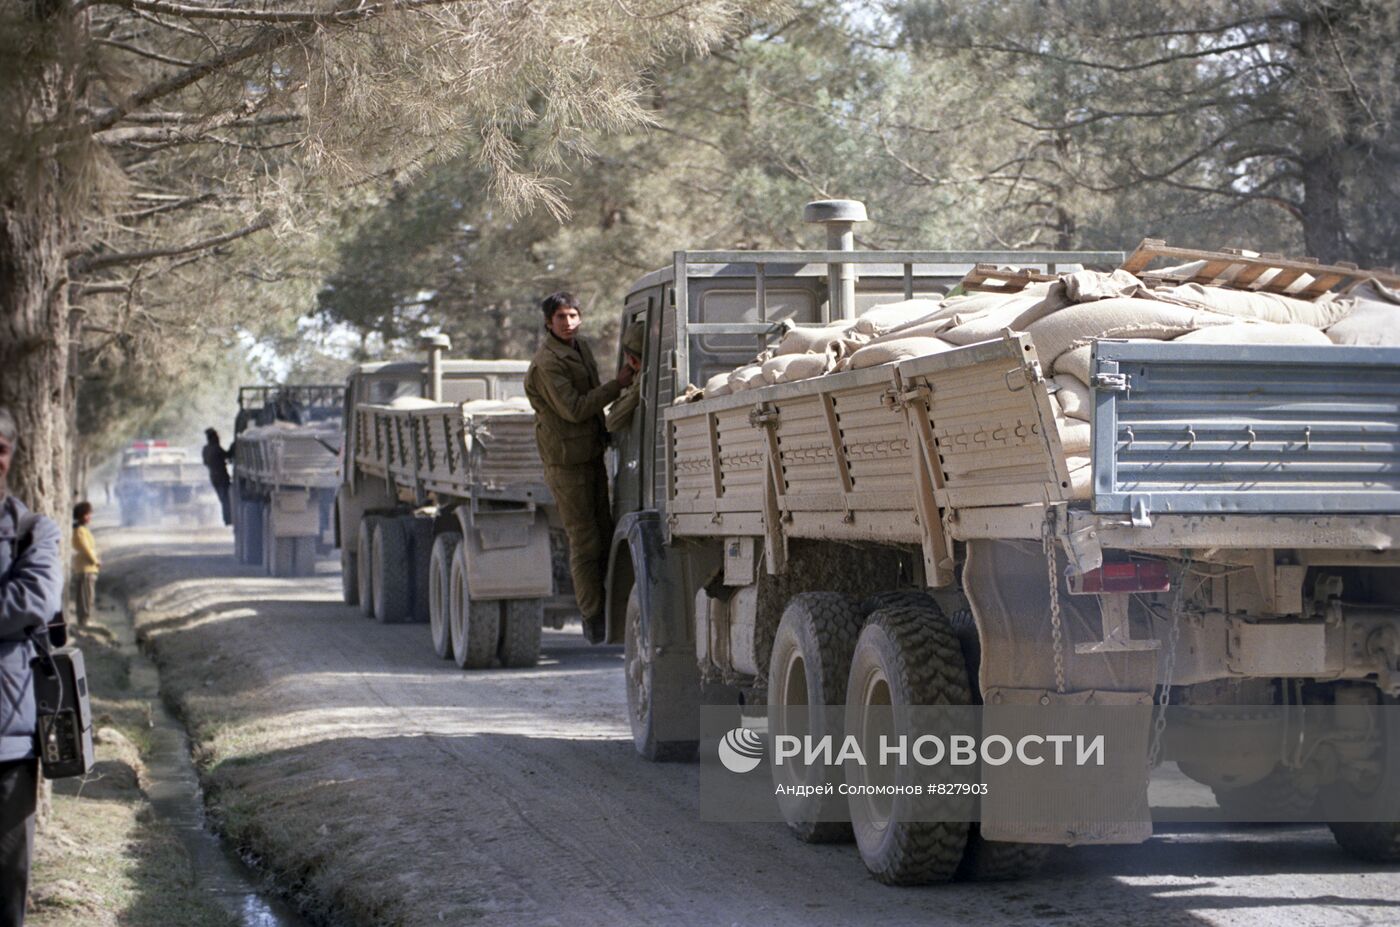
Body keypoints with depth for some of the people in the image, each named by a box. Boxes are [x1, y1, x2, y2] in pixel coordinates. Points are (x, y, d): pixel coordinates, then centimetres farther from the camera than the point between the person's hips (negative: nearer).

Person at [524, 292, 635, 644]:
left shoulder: (581, 348, 12)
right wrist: (618, 384, -20)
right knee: (584, 542, -6)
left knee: (605, 535, 11)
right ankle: (593, 619, 1)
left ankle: (605, 611, 18)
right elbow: (574, 409, -22)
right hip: (566, 462, -9)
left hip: (592, 455, 9)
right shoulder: (548, 363, -17)